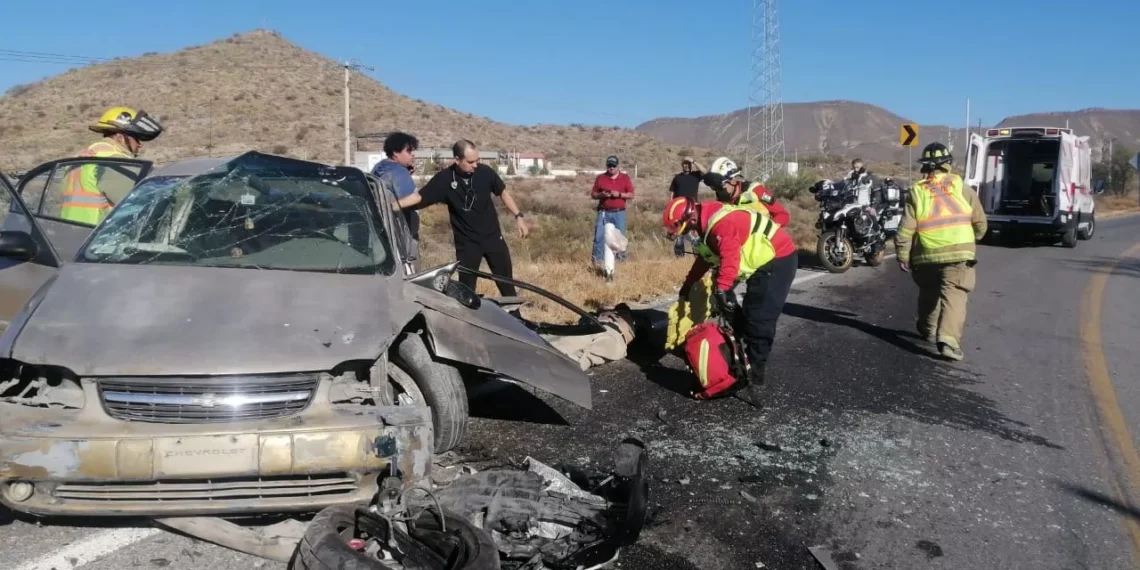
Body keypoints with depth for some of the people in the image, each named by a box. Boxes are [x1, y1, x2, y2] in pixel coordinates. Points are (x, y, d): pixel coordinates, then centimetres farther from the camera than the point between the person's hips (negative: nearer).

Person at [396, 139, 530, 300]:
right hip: (467, 242, -1)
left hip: (493, 237, 2)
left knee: (506, 281, 11)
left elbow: (503, 193, 5)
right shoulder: (444, 179, -14)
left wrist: (518, 217, 1)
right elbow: (419, 196, -12)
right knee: (466, 286, 4)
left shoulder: (485, 172, -10)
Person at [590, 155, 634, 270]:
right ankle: (597, 259, -1)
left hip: (619, 213, 0)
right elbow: (593, 194, 9)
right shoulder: (600, 178, 7)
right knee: (599, 236, -5)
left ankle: (621, 258, 11)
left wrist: (619, 194, -13)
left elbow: (631, 195, 3)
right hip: (604, 212, 0)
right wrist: (601, 195, -11)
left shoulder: (625, 178, 6)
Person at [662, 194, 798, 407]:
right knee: (747, 319, 18)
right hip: (765, 262, 11)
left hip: (777, 260, -11)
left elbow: (729, 258, -35)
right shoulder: (708, 222, 10)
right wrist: (688, 285, 30)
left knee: (759, 324, -15)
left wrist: (721, 289, -40)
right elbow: (705, 258, 23)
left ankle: (752, 381, -14)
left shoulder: (721, 222, -24)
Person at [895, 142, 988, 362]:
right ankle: (948, 340, -22)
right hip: (958, 252, -2)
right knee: (954, 296, -6)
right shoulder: (962, 188, 2)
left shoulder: (917, 192, 1)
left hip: (926, 255, 2)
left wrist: (903, 256, 3)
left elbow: (906, 228, -4)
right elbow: (980, 221, 8)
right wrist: (974, 238, 28)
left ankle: (928, 330, 40)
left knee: (928, 293, 23)